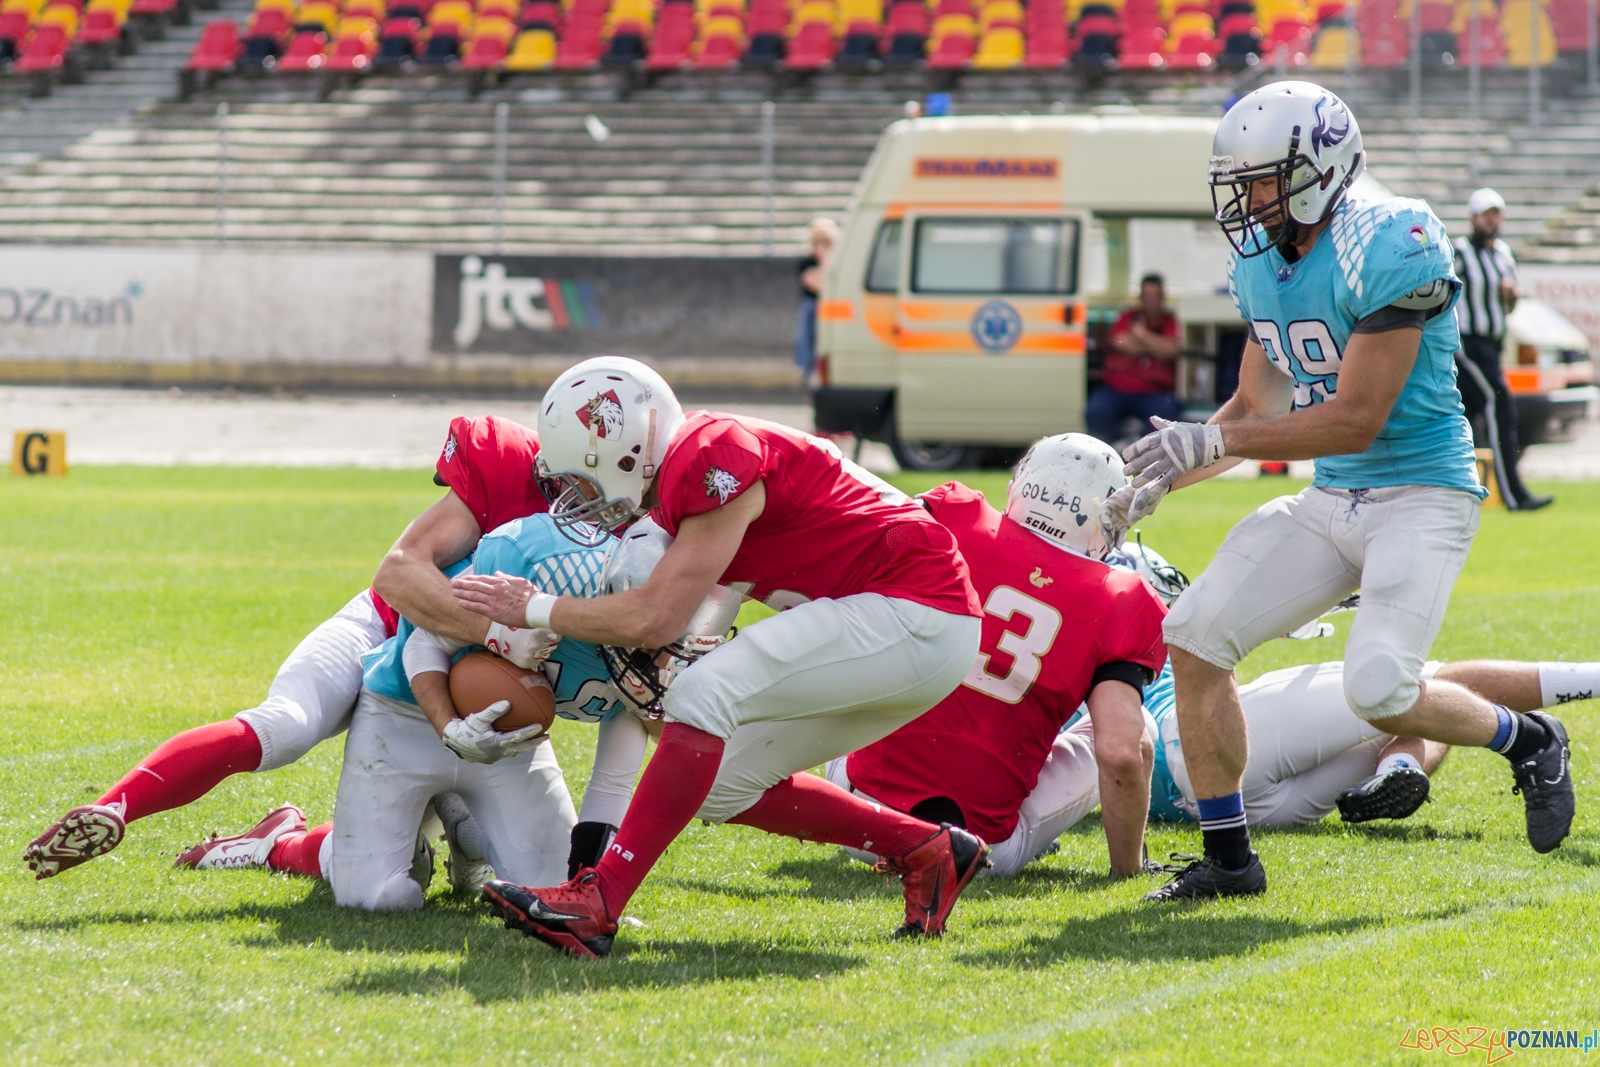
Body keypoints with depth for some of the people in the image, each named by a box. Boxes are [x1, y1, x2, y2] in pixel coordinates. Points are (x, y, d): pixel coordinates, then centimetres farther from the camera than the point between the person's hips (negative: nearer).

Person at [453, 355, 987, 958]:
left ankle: (597, 906, -24)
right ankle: (925, 851, 17)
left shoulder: (715, 464, -20)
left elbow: (654, 620, -20)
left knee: (704, 697, -21)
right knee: (722, 786, 11)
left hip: (916, 611, -10)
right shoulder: (674, 483, 9)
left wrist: (535, 610, -8)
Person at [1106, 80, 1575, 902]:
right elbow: (1257, 408, 18)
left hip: (1421, 494, -8)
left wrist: (1211, 443, -23)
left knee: (1380, 690, -24)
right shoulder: (1260, 261, 6)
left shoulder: (1390, 250, -21)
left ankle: (1527, 740, 8)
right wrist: (1165, 476, 5)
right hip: (1330, 501, 8)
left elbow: (1356, 420, -23)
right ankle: (1227, 858, 6)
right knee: (1193, 636, -5)